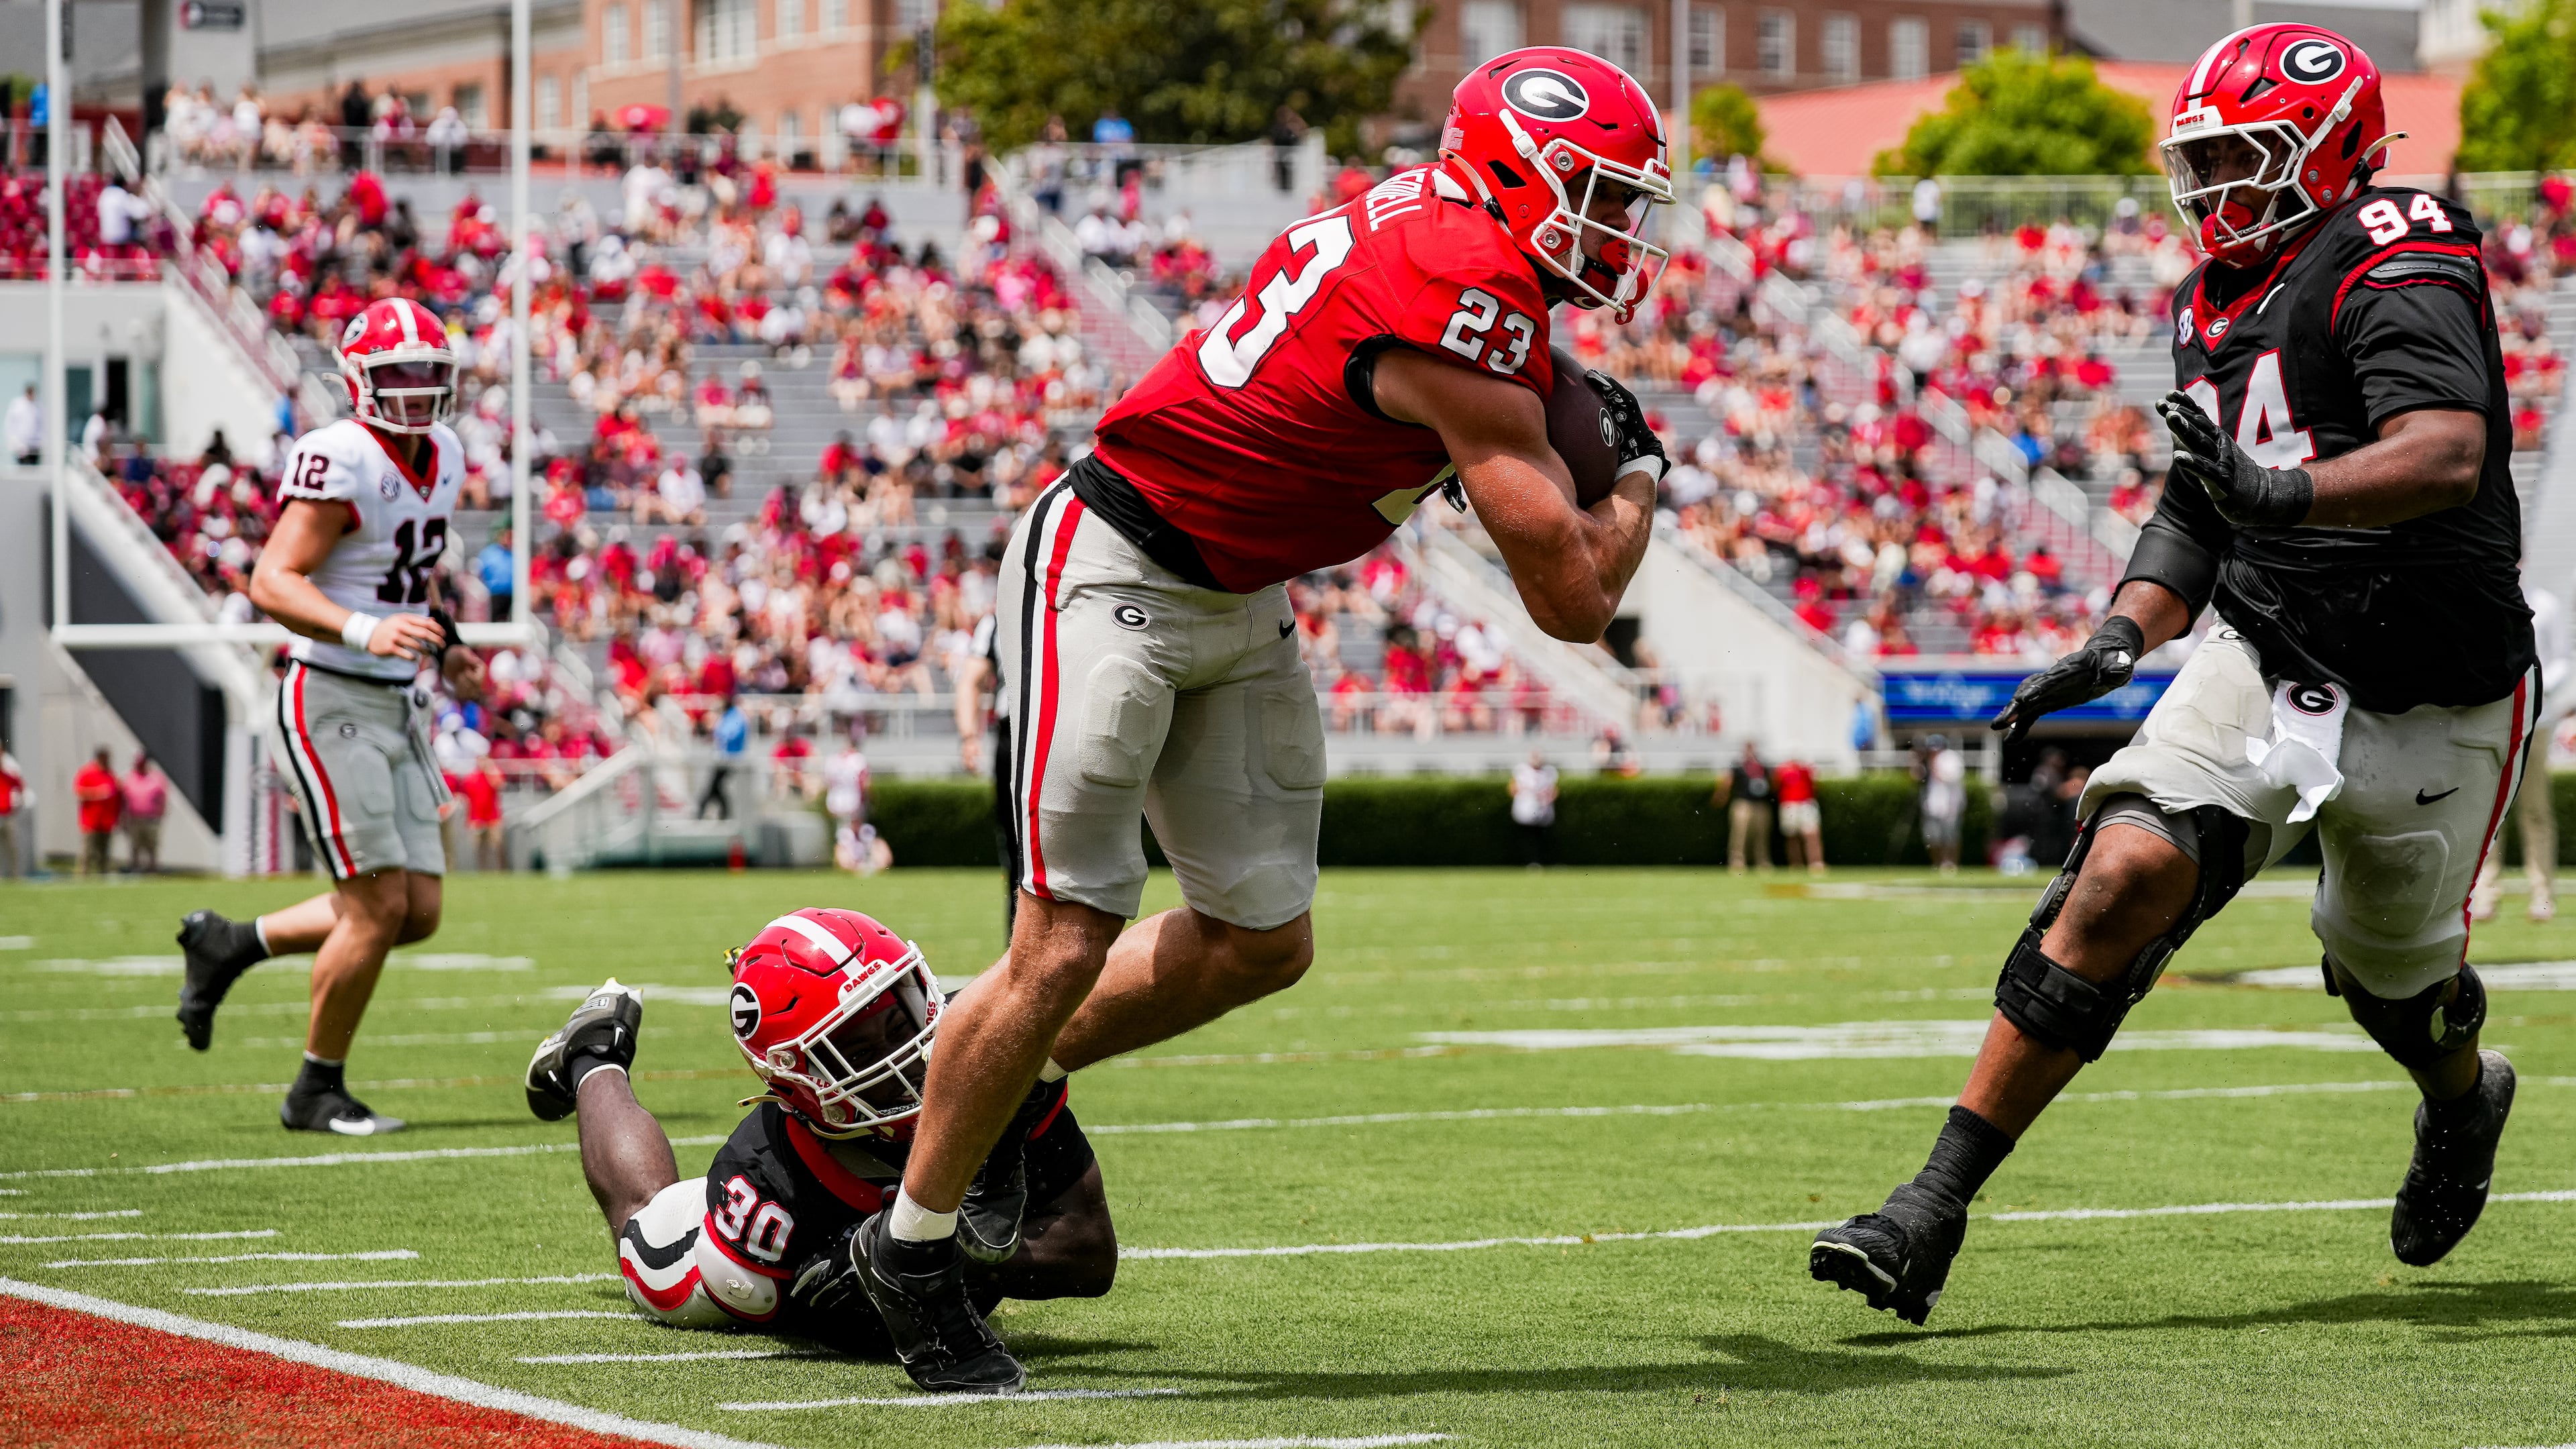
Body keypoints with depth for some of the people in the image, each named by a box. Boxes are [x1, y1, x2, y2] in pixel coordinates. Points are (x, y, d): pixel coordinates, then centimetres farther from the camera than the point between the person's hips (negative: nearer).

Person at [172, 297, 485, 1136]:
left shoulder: (441, 460, 10)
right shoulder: (342, 461, -17)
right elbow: (271, 582, -23)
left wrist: (444, 647, 14)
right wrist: (364, 632, -35)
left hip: (396, 706, 9)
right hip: (333, 700, -9)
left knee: (418, 912, 7)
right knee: (378, 907, -9)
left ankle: (230, 944, 26)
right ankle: (318, 1091, 7)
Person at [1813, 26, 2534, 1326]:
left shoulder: (2390, 265, -16)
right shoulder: (2218, 306, 10)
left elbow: (2448, 454, -31)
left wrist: (2286, 494, -46)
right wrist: (2123, 635, 3)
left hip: (2428, 705, -5)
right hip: (2265, 662, 5)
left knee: (2392, 975, 14)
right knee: (2123, 877, -17)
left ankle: (2463, 1100, 54)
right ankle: (1935, 1207, -21)